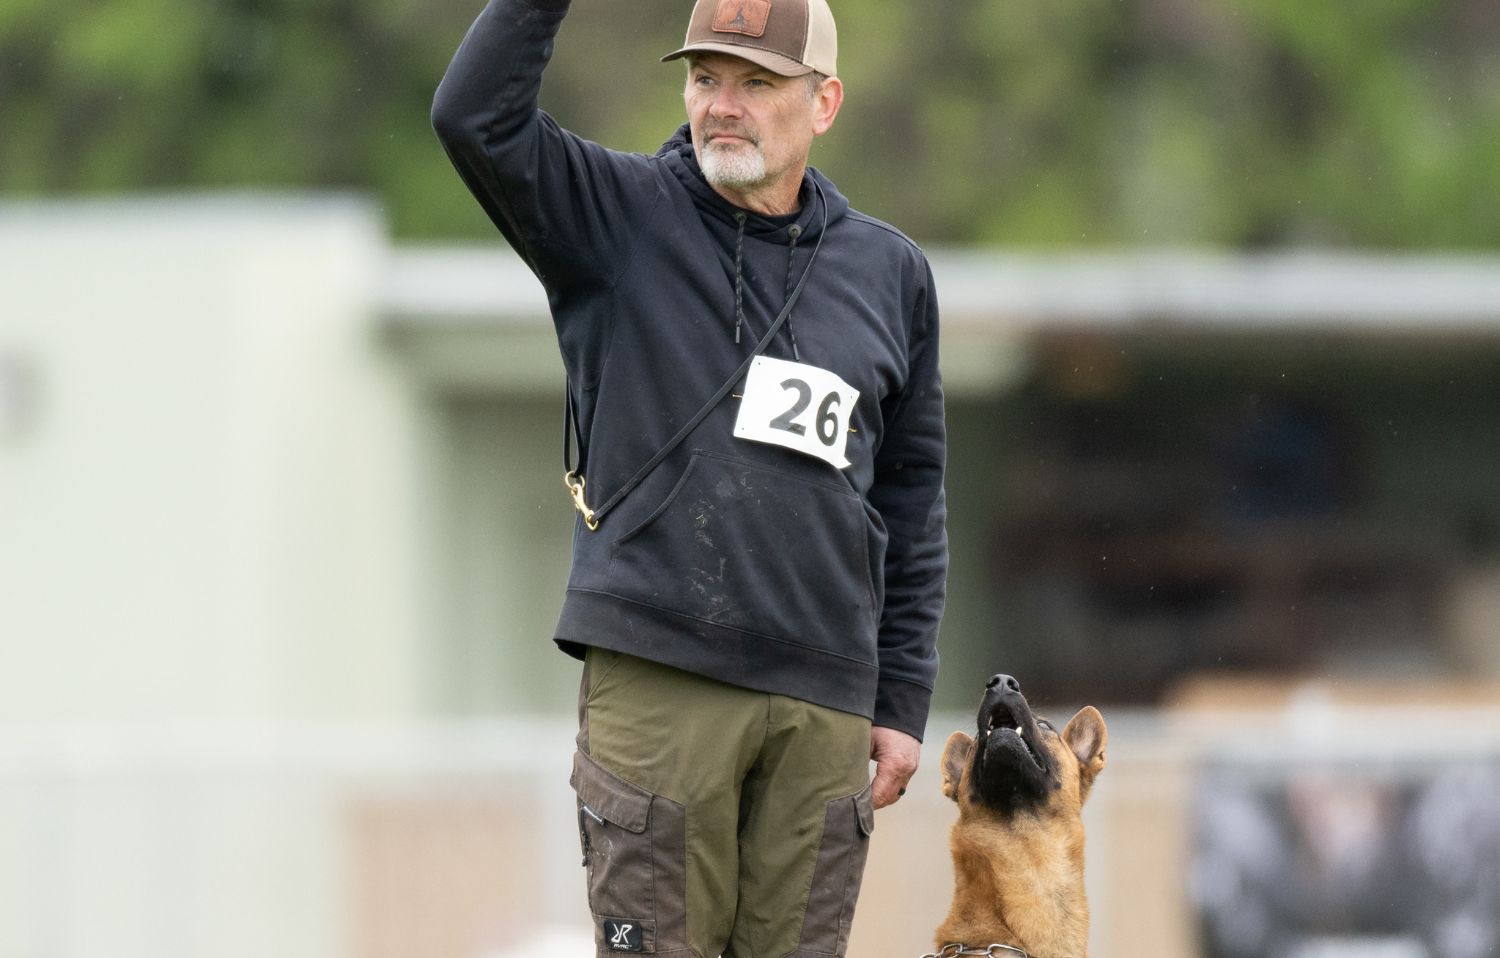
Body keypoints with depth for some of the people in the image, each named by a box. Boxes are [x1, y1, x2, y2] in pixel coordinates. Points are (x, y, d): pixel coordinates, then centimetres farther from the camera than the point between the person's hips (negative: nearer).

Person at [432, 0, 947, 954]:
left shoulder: (889, 272, 13)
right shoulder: (620, 214, 4)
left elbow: (912, 501, 16)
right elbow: (476, 117, -13)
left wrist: (903, 700, 12)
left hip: (826, 698, 3)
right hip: (656, 680, -3)